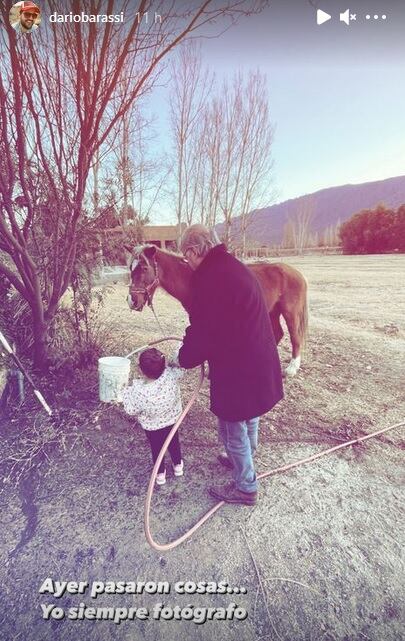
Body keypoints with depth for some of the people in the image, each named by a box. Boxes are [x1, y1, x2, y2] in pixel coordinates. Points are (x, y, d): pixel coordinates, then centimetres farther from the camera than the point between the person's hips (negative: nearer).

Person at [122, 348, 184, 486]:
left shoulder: (138, 391, -36)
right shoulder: (170, 375, -34)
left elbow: (131, 410, -18)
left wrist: (126, 392, -6)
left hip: (152, 427, -2)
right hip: (172, 419, 2)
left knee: (156, 448, 25)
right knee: (174, 442, 28)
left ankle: (160, 474, 44)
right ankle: (178, 465, 50)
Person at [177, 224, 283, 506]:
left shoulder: (210, 278, -24)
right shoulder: (233, 266, 8)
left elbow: (202, 332, -22)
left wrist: (184, 358, -3)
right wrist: (193, 345, 16)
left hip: (237, 369, -10)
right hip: (260, 361, 10)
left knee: (233, 428, 11)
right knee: (249, 418, 29)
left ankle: (246, 488, 31)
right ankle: (246, 461, 54)